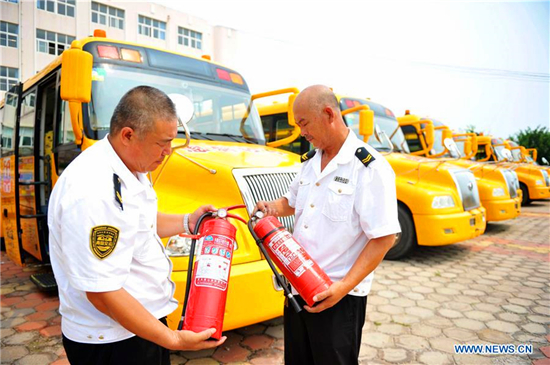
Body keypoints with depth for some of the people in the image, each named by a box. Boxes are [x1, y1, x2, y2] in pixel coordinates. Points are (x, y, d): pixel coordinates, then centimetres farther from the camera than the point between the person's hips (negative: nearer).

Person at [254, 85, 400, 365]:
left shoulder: (370, 168, -17)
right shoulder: (310, 162, 7)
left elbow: (384, 237, -19)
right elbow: (291, 202, 21)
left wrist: (345, 286, -24)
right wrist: (272, 207, -1)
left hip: (338, 296, -7)